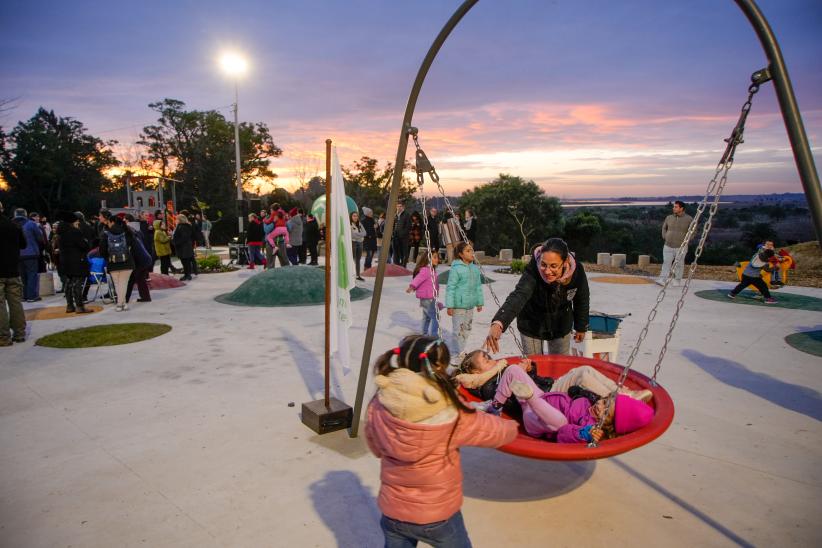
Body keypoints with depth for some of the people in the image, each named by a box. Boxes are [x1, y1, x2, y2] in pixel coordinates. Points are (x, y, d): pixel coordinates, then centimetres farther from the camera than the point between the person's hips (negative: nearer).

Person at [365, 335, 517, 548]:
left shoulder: (378, 406, -17)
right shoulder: (452, 415, -25)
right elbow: (505, 432, -10)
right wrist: (510, 425, 12)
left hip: (392, 511, 3)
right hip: (438, 515, -2)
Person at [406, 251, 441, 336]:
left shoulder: (431, 270, 11)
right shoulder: (425, 270, -19)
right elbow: (418, 278, -34)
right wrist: (411, 286, -50)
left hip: (431, 298, 11)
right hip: (428, 299, -11)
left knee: (427, 317, 22)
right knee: (435, 317, -11)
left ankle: (424, 334, 34)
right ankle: (433, 336, -10)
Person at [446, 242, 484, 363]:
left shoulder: (475, 269, 9)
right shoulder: (456, 269, -11)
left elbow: (478, 287, 16)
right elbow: (450, 288, -11)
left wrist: (480, 302, 16)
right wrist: (450, 306, -14)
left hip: (470, 305, 7)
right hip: (459, 306, -7)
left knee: (467, 329, 13)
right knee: (459, 330, -3)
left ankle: (460, 351, 27)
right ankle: (460, 355, 7)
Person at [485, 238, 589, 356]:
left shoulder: (577, 270, -25)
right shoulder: (533, 270, -35)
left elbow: (582, 300, -7)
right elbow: (518, 296, -52)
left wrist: (581, 327, 6)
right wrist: (497, 324, -69)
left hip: (561, 325, 2)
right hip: (532, 324, -2)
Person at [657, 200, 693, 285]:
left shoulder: (688, 219, -4)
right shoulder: (669, 217, 4)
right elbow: (664, 227, 20)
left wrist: (686, 240, -3)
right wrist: (665, 237, 8)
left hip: (680, 247, -2)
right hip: (668, 246, 2)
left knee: (679, 264, 6)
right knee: (666, 263, -5)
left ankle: (678, 281, 16)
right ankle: (662, 280, -11)